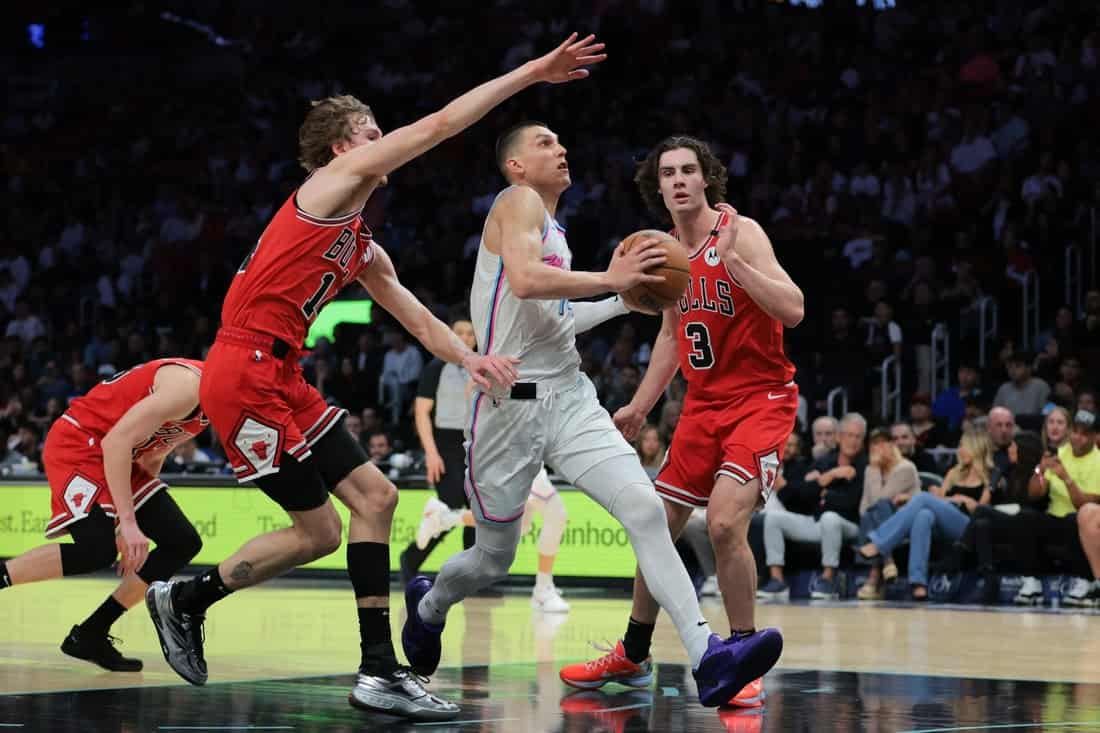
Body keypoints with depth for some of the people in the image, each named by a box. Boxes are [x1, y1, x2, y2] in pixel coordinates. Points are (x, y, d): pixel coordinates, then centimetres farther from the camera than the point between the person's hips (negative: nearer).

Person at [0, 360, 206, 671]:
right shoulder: (187, 386, -24)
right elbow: (116, 440, -28)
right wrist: (128, 522, -30)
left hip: (119, 456, 10)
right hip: (77, 444, -10)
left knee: (182, 543, 1)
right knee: (98, 549, -28)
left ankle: (89, 635, 4)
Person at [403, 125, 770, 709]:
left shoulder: (553, 228, 21)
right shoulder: (518, 202, -5)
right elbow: (524, 280, -25)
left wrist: (623, 299, 25)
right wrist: (610, 279, -23)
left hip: (569, 398, 7)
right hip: (513, 403, -7)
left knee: (644, 508, -16)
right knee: (495, 557, 9)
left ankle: (706, 656, -27)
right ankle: (427, 606, 43)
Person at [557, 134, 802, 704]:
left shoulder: (740, 231, -14)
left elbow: (791, 311, -25)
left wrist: (732, 259, -32)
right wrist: (639, 406, 19)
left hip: (761, 397, -7)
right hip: (703, 401, 7)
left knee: (725, 521, -24)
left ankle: (743, 659, -9)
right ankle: (632, 654, 29)